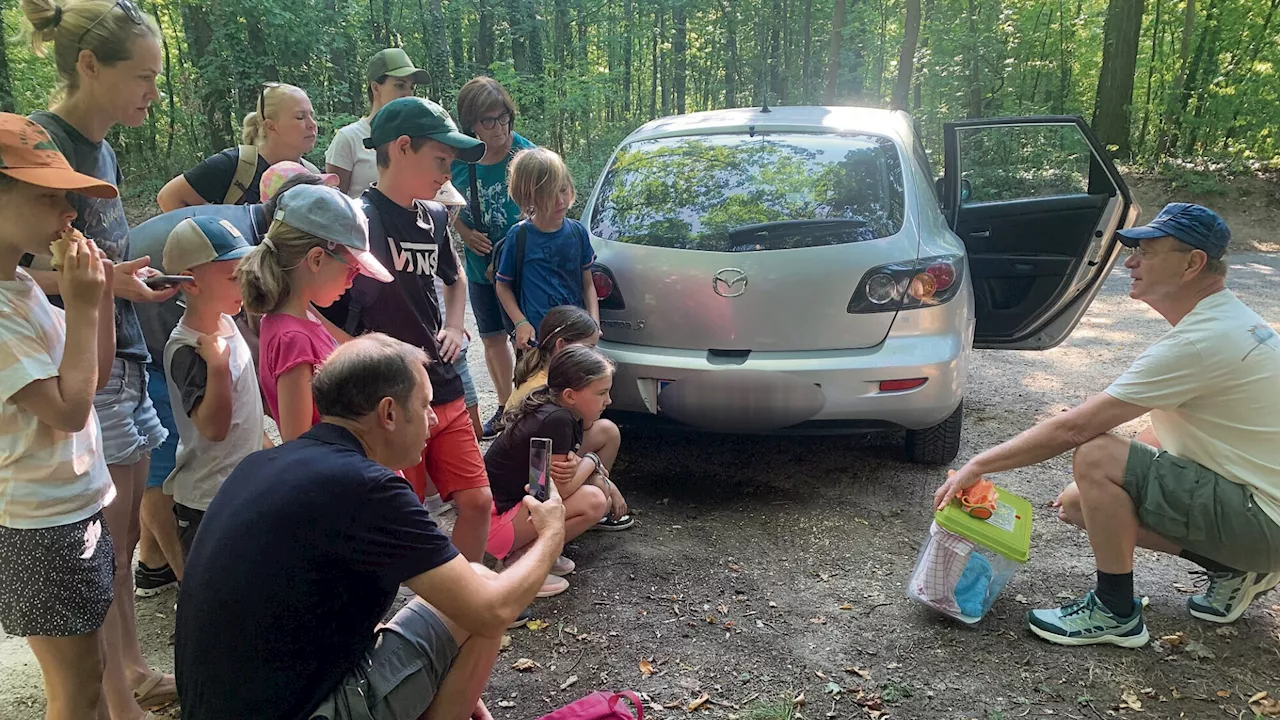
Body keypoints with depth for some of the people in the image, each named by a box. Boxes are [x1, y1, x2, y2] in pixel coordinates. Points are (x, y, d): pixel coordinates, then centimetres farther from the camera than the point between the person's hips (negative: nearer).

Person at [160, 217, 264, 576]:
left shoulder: (225, 321, 1)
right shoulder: (188, 351, -25)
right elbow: (214, 426, -31)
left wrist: (264, 442, 20)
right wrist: (217, 364, -37)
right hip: (208, 503, -9)